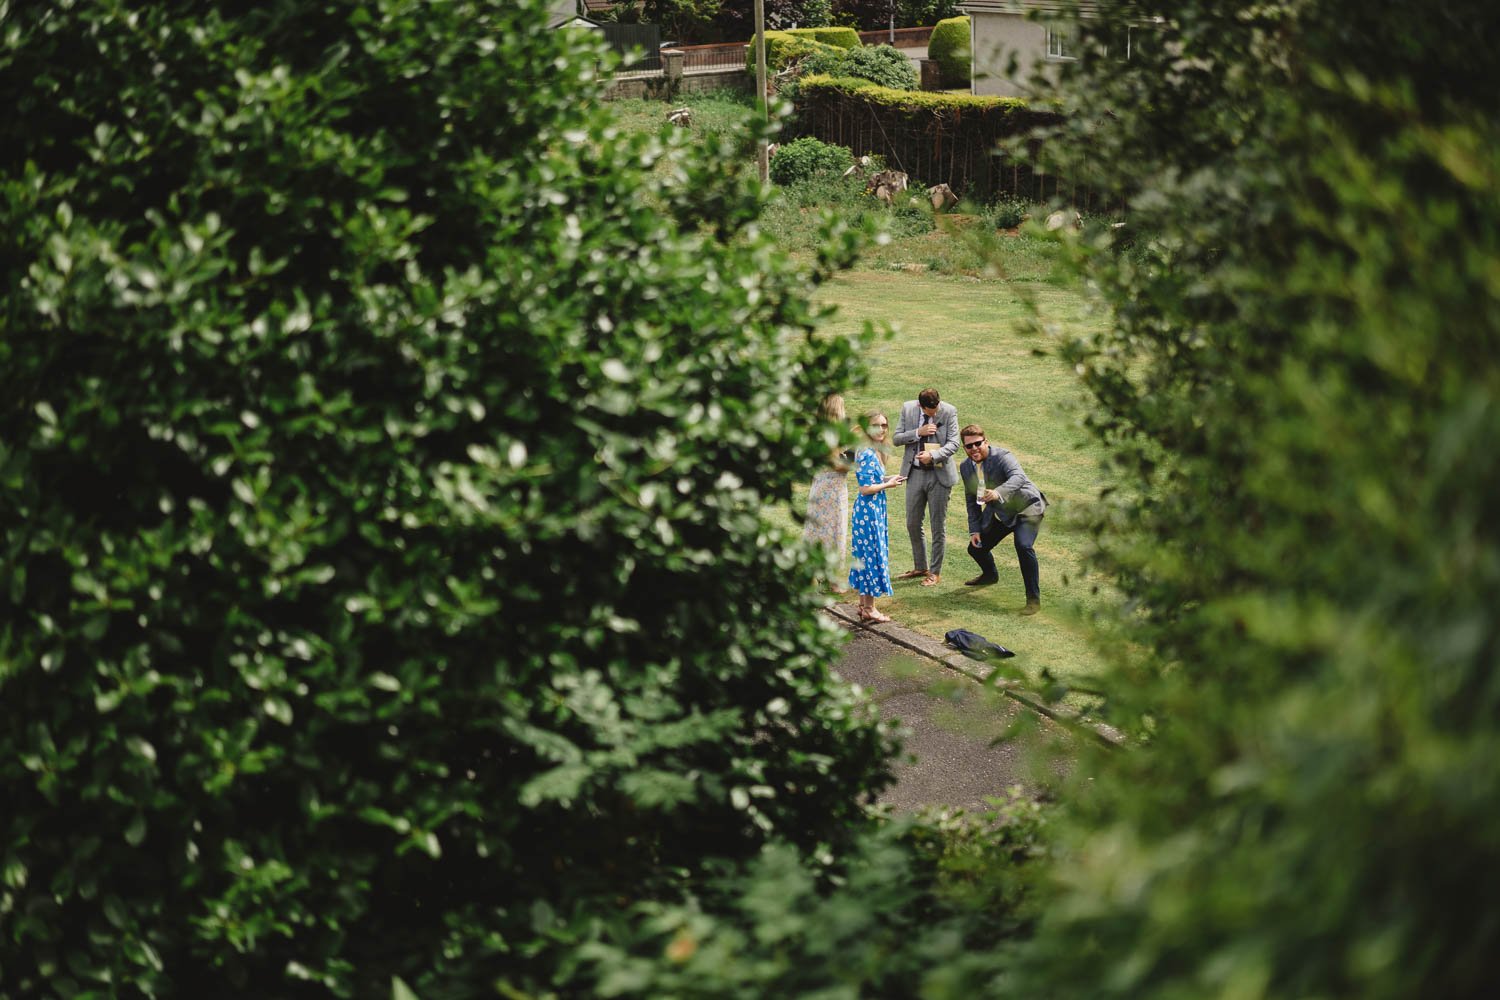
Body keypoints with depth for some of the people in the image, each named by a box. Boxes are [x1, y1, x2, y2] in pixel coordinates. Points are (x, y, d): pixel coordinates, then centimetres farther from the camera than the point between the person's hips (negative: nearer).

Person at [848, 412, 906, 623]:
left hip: (873, 510, 10)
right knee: (872, 555, -3)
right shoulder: (868, 455, -20)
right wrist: (888, 484, -11)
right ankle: (869, 609, 5)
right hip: (869, 511, -10)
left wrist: (888, 479, 7)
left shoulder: (873, 452, 10)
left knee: (866, 555, 15)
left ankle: (864, 605, 22)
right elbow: (865, 488, -23)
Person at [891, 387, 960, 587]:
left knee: (938, 526, 3)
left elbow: (953, 444, -12)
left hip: (939, 474, -3)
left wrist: (932, 455, -28)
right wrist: (918, 432, -17)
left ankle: (935, 572, 12)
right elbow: (896, 438, -1)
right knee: (912, 524, 10)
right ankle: (920, 567, 27)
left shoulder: (949, 412, -9)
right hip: (915, 473, 3)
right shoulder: (908, 408, -2)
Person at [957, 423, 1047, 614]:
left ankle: (1033, 600, -21)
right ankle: (990, 575, 48)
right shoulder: (966, 467, -2)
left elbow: (1018, 478, -43)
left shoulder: (1002, 457, -24)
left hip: (1026, 507, -8)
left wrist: (998, 492, -62)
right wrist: (974, 529, 1)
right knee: (976, 547, 12)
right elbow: (972, 500, 8)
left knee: (1023, 546, -30)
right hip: (1000, 513, 8)